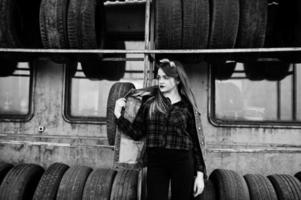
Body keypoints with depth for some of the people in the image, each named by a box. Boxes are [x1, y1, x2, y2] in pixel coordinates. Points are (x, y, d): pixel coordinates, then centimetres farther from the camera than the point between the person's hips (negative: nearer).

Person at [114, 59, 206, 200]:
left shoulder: (187, 107, 2)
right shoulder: (150, 104, 5)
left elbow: (195, 140, 3)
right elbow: (136, 133, 5)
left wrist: (200, 173, 0)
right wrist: (118, 115, -5)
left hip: (182, 163, 0)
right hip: (155, 162, 1)